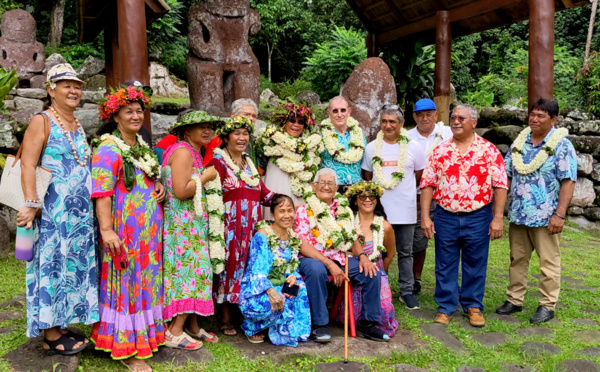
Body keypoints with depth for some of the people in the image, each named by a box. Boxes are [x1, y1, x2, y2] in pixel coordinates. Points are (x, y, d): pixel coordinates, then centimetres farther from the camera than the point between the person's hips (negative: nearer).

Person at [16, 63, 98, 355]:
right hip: (52, 210, -7)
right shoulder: (42, 121, -6)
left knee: (73, 265, 11)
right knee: (52, 264, -1)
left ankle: (61, 326, 23)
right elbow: (27, 166, -15)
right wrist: (31, 204, -25)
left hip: (80, 212, 8)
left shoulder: (78, 127, 16)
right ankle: (51, 336, 9)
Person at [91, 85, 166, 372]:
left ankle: (143, 335, 29)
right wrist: (106, 230, -27)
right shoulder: (108, 149, -11)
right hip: (125, 230, -8)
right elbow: (102, 192, -19)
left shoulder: (143, 146, 15)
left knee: (147, 281, 14)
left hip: (150, 229, 8)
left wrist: (159, 186, 6)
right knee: (127, 283, -2)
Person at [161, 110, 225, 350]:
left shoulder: (195, 152, 18)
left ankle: (192, 327, 18)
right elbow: (180, 191, -22)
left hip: (193, 222, 10)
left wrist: (206, 177, 7)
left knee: (195, 271, 10)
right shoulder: (182, 151, -12)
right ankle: (174, 332, -2)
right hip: (182, 223, -10)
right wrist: (206, 176, -12)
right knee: (189, 270, -9)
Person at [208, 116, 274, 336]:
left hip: (251, 225, 6)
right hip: (230, 225, -6)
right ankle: (226, 319, 11)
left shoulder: (249, 163, 18)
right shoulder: (218, 162, -3)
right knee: (230, 266, -1)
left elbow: (263, 192, 16)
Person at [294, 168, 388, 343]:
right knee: (316, 269, -38)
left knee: (372, 272, -14)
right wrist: (329, 264, -21)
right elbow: (302, 245, -11)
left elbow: (353, 239, 16)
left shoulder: (344, 210, 16)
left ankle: (368, 323, 2)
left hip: (341, 259, 5)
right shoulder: (304, 210, -1)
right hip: (313, 258, -5)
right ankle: (320, 324, -21)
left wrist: (363, 255, -8)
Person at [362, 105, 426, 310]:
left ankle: (407, 291, 18)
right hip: (378, 208, 1)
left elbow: (420, 175, 9)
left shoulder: (412, 147, 1)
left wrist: (404, 190, 8)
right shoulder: (372, 148, 4)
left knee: (405, 252, 8)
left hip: (405, 210, -1)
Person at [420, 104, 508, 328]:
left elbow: (500, 185, -3)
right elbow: (428, 184, 3)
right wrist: (425, 217, -3)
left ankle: (473, 306, 26)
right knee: (445, 265, 9)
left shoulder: (489, 150, -1)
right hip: (445, 217, 2)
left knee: (475, 265, 10)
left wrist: (498, 218, -9)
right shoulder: (439, 151, 4)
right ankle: (445, 306, 22)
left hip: (478, 218, -1)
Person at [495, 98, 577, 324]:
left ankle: (547, 306, 16)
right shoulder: (519, 142, 9)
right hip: (517, 214, 5)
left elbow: (568, 182, -10)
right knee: (517, 259, 13)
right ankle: (514, 300, 24)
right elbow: (507, 176, 13)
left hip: (545, 217, -5)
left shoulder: (561, 145, -6)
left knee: (549, 262, 5)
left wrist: (560, 214, -17)